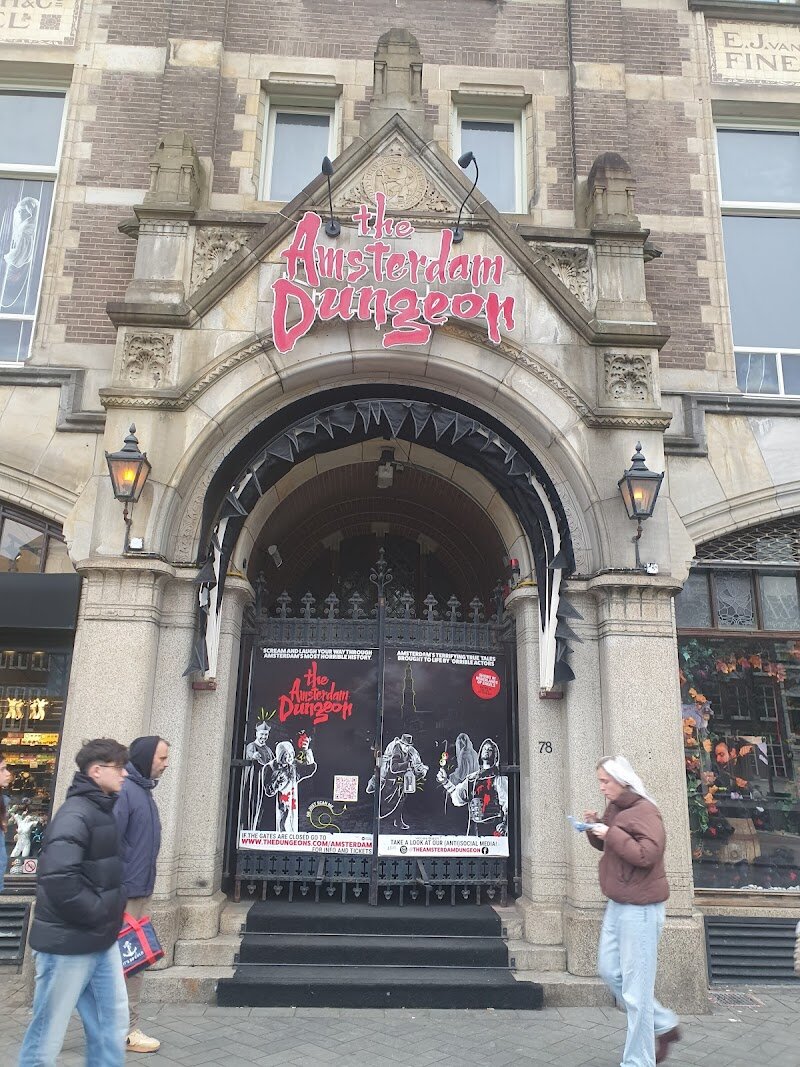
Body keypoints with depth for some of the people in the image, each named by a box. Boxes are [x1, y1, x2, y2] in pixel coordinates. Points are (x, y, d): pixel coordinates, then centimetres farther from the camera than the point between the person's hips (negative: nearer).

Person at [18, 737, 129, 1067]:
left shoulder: (104, 811, 10)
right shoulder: (75, 814, -20)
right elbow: (58, 879, -30)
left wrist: (112, 913, 9)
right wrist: (98, 913, -19)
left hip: (102, 940, 9)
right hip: (68, 942, -9)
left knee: (112, 1024, 14)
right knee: (47, 1034, 6)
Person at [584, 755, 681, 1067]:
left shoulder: (645, 811, -17)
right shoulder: (615, 809, 8)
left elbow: (647, 854, -25)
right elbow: (607, 845, 21)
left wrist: (611, 834, -23)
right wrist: (595, 828, 2)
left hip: (640, 908, -10)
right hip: (618, 904, 10)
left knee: (636, 988, -1)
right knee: (609, 970, 17)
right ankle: (665, 1025, 31)